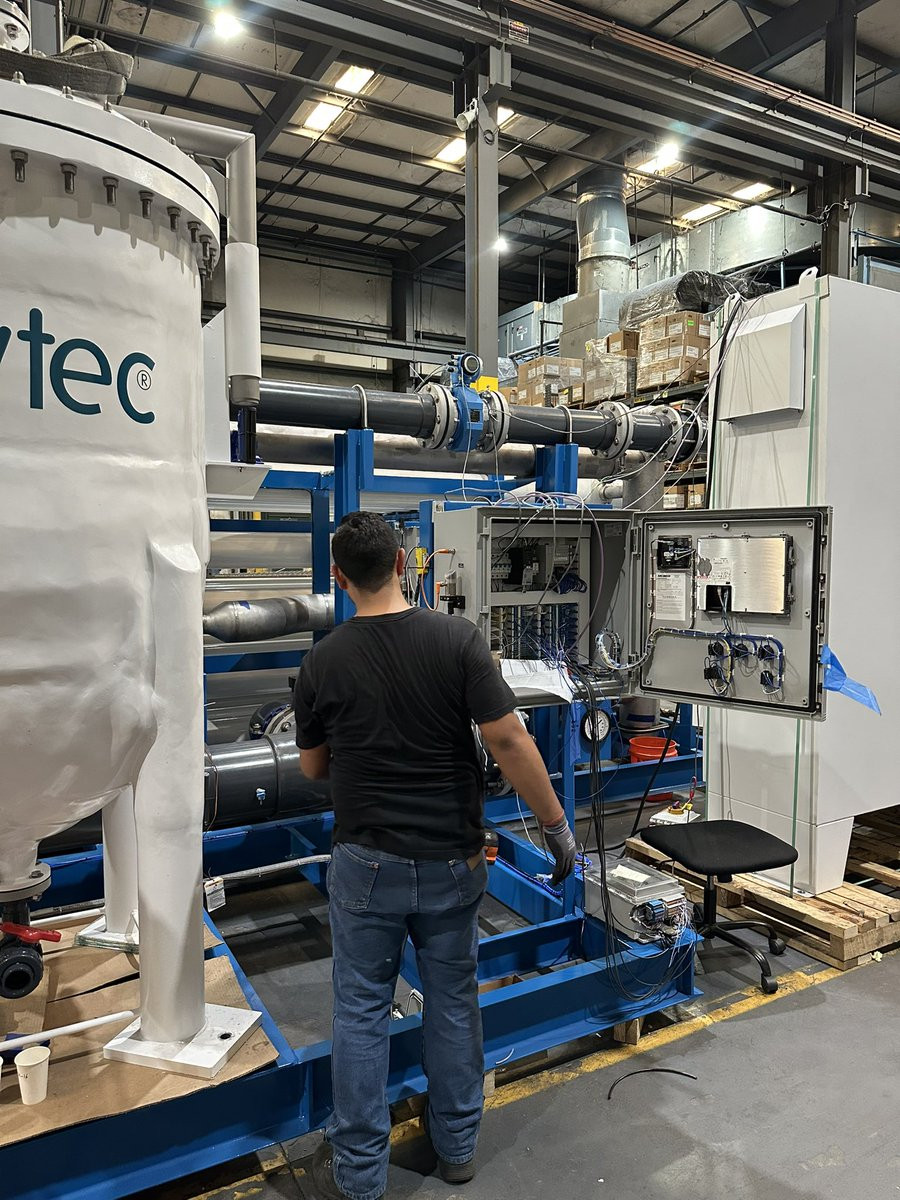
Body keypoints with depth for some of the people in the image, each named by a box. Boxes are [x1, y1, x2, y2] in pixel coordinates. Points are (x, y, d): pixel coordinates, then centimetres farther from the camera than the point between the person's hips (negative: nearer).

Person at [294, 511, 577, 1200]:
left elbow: (313, 768, 4)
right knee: (454, 1001, 19)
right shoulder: (457, 639, -13)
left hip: (368, 863, 0)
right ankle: (456, 1143, 37)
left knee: (362, 1013, 14)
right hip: (452, 859, 1)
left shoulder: (322, 662, -8)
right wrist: (557, 826, -8)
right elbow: (510, 741, -17)